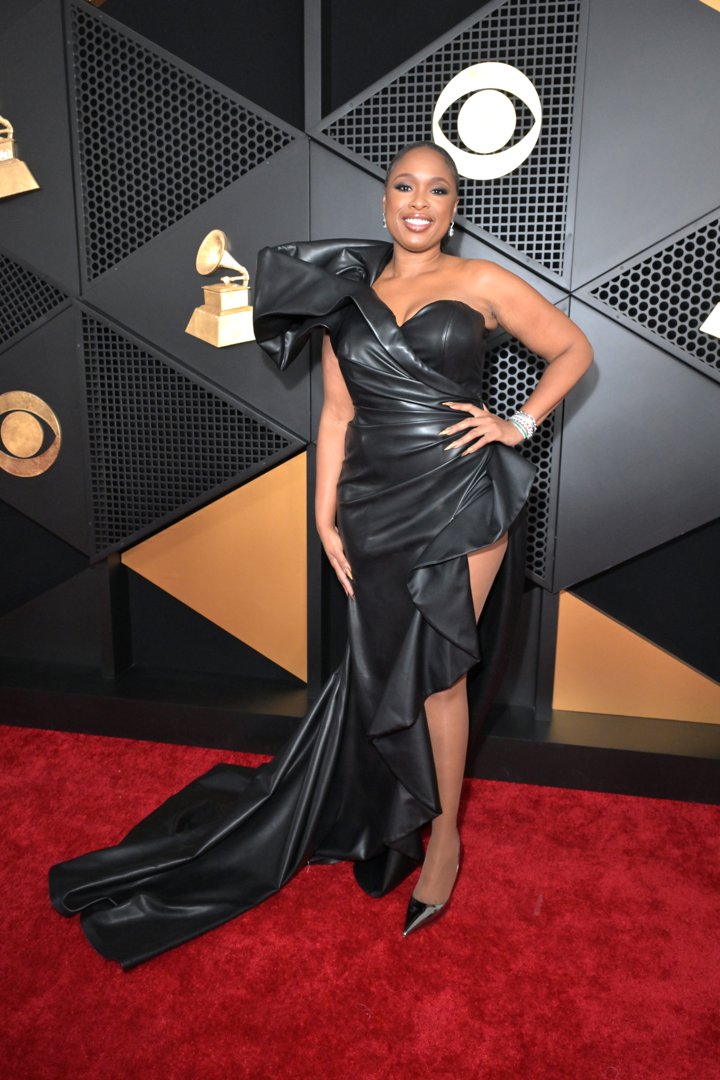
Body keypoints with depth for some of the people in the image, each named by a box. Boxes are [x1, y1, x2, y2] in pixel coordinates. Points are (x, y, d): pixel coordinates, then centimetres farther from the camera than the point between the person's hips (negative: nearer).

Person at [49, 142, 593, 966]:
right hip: (378, 505, 3)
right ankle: (392, 823, 35)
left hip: (460, 501, -2)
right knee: (385, 667, 10)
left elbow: (573, 350, 10)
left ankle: (443, 833, 24)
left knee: (431, 666, 1)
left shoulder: (480, 283, 3)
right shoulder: (348, 292, 11)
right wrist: (326, 516, 3)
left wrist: (520, 424, -4)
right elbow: (337, 415, 9)